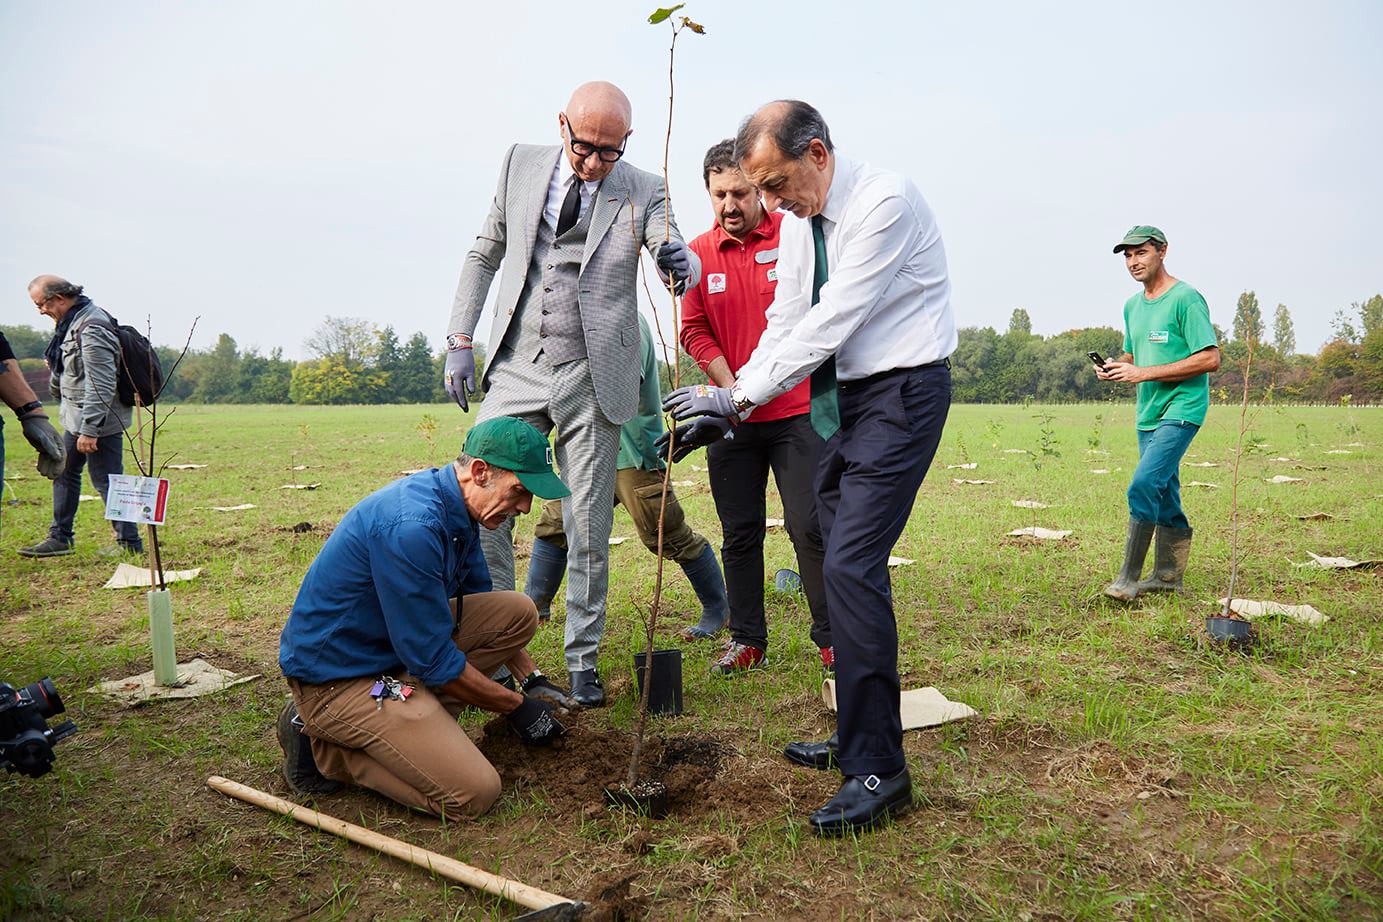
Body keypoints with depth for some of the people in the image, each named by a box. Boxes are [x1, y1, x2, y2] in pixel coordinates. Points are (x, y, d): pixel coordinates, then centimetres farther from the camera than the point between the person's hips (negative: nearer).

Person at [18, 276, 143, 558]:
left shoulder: (92, 329, -24)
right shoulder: (72, 321, 8)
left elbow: (100, 386, -27)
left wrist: (89, 429, -27)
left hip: (98, 420, -10)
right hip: (76, 417, 10)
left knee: (106, 480, -4)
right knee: (63, 471, 17)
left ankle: (129, 542, 6)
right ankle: (60, 537, 28)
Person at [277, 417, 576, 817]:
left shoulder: (457, 509, 1)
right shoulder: (412, 525, -29)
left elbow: (483, 608, 17)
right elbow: (432, 660, -23)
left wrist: (532, 679, 11)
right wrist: (516, 706, -11)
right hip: (336, 677, -9)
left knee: (519, 611, 0)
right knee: (475, 793, -15)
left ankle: (415, 723, 1)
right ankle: (325, 747, -1)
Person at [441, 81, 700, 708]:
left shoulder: (643, 191, 2)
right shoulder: (522, 165, 9)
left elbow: (673, 253, -13)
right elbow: (484, 254, 15)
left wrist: (680, 264, -38)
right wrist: (460, 340, 6)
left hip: (591, 378, -2)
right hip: (516, 368, 2)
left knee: (587, 529, 3)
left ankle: (582, 660, 18)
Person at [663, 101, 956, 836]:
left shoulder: (885, 201, -17)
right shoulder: (798, 221, 9)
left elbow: (833, 321, -23)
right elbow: (785, 322, 11)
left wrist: (739, 393, -20)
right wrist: (727, 407, 0)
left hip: (899, 394, -9)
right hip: (845, 395, 9)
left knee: (851, 566, -17)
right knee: (842, 565, 11)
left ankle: (878, 772, -7)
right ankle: (857, 738, 25)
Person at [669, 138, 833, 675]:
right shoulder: (697, 254, 7)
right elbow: (695, 332, 6)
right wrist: (732, 388, -7)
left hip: (797, 412, -3)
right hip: (731, 417, 3)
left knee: (810, 525, -3)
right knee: (740, 533, 8)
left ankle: (831, 637, 11)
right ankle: (747, 640, 19)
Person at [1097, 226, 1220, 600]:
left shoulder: (1186, 298, -10)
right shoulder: (1132, 305, 14)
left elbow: (1210, 359, -15)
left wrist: (1143, 373, -18)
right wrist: (1114, 368, 1)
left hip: (1181, 409, -8)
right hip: (1148, 412, 8)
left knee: (1144, 485, -19)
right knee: (1164, 495, 13)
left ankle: (1128, 577, -13)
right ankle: (1168, 576, 22)